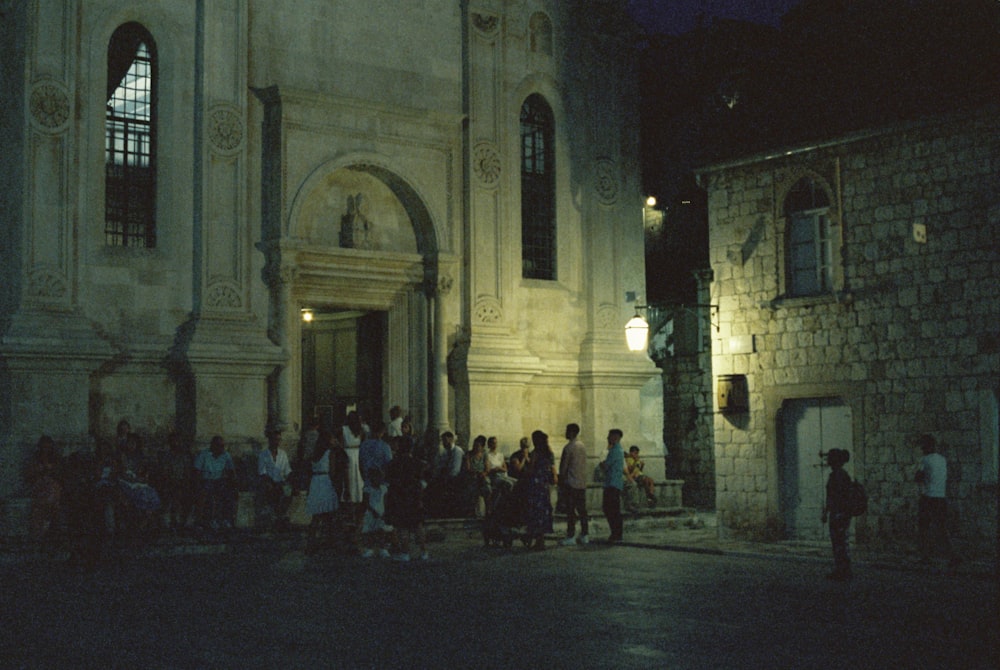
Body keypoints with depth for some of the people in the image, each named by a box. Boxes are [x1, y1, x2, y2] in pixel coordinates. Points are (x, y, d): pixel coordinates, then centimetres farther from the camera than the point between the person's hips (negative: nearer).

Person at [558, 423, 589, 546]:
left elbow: (563, 468, -11)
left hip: (571, 484, -7)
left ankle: (570, 537, -6)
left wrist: (561, 484, -5)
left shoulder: (569, 447, -12)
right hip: (582, 483, 8)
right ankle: (584, 535, 11)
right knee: (582, 509, 9)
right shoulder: (583, 446, 11)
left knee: (571, 511, -6)